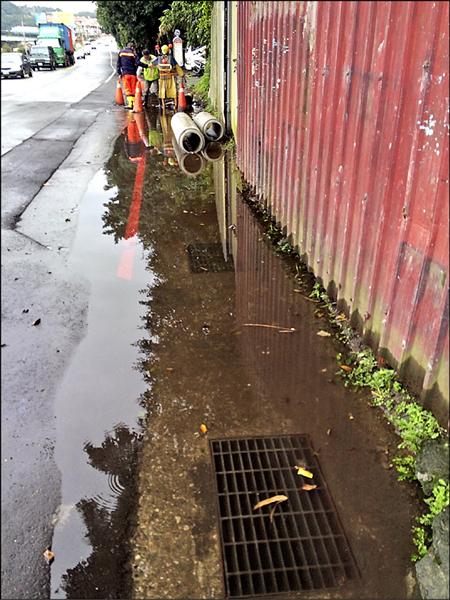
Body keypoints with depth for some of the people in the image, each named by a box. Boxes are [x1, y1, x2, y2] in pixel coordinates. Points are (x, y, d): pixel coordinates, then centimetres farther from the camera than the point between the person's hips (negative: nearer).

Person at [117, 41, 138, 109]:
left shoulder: (121, 52, 9)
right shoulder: (133, 53, -1)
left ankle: (130, 104, -9)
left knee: (127, 89, 2)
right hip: (133, 73, -1)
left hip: (125, 73, 1)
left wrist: (119, 73, 15)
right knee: (133, 89, 6)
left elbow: (118, 64, 11)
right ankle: (133, 103, 5)